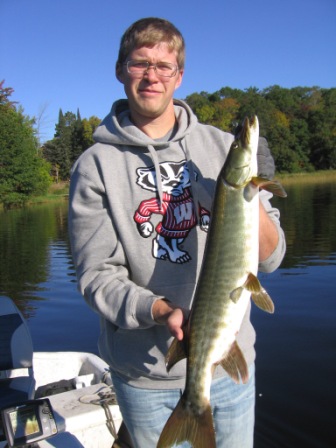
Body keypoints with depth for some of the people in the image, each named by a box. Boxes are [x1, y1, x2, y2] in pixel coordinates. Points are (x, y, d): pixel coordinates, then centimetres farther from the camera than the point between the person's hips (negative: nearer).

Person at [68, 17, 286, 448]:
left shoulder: (221, 147, -1)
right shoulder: (95, 165, -6)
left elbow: (269, 259, -2)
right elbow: (96, 275, -8)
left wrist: (252, 199, -20)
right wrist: (159, 310, -25)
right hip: (145, 375, -1)